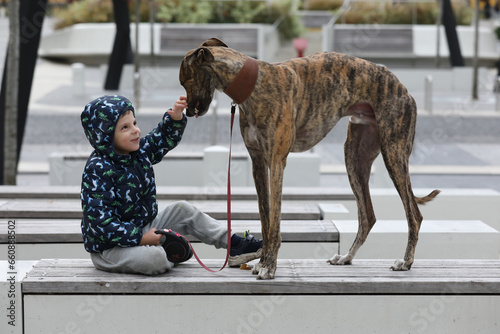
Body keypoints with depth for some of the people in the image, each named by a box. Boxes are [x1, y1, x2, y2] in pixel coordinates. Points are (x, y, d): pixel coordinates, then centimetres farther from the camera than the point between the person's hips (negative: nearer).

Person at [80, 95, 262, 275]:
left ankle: (234, 243, 14)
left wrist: (175, 117, -7)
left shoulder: (139, 151, 2)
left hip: (143, 229, 9)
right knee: (155, 260, -33)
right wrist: (140, 238, -28)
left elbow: (165, 137, 17)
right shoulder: (98, 171, -24)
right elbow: (100, 222, -27)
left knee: (183, 210, 10)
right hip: (110, 246, -9)